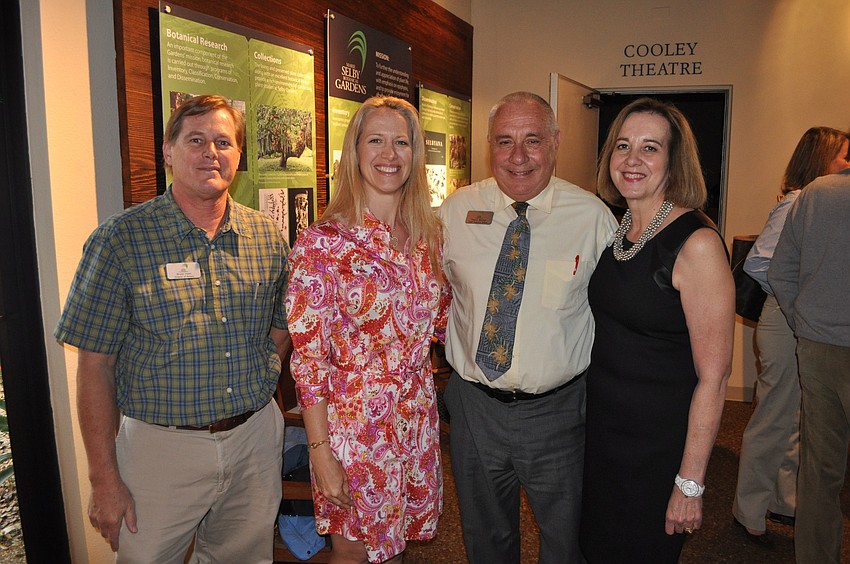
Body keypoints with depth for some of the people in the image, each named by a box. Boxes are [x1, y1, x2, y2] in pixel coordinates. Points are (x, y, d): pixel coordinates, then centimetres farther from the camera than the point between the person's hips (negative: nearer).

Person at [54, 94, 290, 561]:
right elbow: (95, 367, -9)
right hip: (161, 447, -3)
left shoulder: (268, 238, 1)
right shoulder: (120, 241, -10)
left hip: (255, 439, 4)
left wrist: (260, 379, -1)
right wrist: (104, 480, -8)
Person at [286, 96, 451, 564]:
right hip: (354, 419, -4)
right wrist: (321, 453, -14)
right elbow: (309, 356, -14)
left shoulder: (428, 235, 1)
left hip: (418, 416, 5)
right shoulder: (322, 243, -15)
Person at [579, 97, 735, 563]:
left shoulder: (697, 243, -20)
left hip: (658, 445, -6)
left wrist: (690, 483, -18)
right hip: (601, 429, 7)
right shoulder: (617, 231, 2)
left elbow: (713, 376, -19)